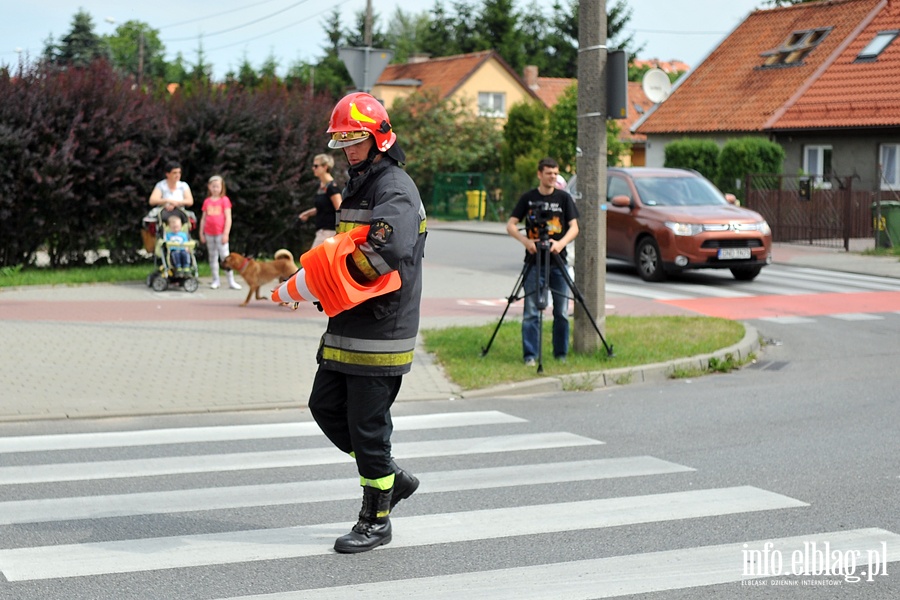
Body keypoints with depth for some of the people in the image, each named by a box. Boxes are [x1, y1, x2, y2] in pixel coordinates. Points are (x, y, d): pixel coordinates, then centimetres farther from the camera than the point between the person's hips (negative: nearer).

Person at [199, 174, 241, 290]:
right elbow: (203, 218, 13)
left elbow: (228, 218, -5)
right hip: (209, 234, 4)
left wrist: (226, 233, -11)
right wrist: (201, 233, 9)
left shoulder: (224, 200, -2)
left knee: (225, 256, -6)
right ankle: (215, 280, 14)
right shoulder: (207, 201, 8)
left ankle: (231, 281, -3)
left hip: (220, 234, -4)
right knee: (212, 257, 8)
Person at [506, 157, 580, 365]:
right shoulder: (528, 198, 4)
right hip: (534, 261, -1)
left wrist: (561, 243, -20)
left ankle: (561, 354, 14)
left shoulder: (563, 198, 5)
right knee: (531, 311, -3)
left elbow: (574, 227, -1)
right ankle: (529, 355, 2)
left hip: (558, 262, 1)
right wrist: (525, 241, -17)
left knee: (562, 312, 3)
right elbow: (511, 225, 2)